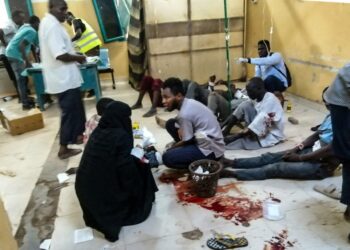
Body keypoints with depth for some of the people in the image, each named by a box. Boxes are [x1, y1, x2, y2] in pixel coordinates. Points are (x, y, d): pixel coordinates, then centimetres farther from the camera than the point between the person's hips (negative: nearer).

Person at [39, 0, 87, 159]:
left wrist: (74, 56, 9)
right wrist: (78, 58, -12)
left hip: (64, 76, 10)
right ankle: (63, 148, 10)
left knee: (77, 109, 21)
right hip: (64, 78, -10)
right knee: (69, 112, 0)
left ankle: (77, 135, 36)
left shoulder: (48, 23, 14)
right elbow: (60, 55, -28)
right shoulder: (53, 25, -20)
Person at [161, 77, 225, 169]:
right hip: (208, 141, 9)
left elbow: (187, 141, -13)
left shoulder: (184, 113, -23)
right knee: (170, 124, 9)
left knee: (167, 158, -19)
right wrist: (181, 129, -8)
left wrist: (170, 149, 2)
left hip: (210, 149, -9)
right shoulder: (189, 102, 2)